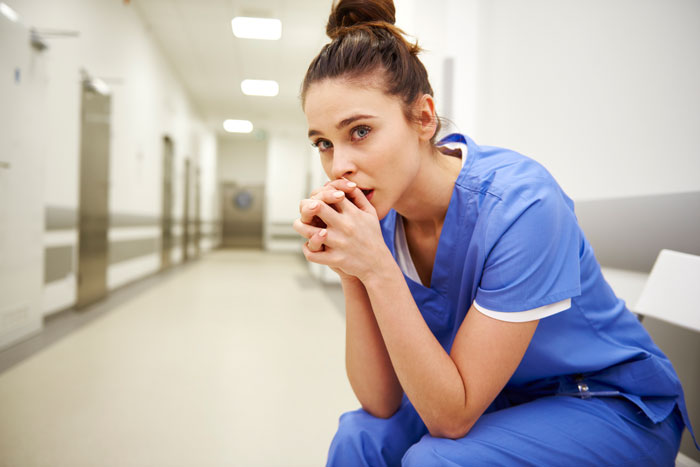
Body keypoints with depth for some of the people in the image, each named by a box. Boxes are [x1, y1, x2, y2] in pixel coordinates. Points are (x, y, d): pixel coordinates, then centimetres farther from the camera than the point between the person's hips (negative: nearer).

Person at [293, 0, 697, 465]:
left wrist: (377, 269, -34)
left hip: (615, 407, -4)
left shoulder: (520, 204, -30)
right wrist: (352, 273, -26)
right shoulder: (373, 214, -12)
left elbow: (452, 416, -26)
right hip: (496, 398, 5)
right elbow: (381, 403, -13)